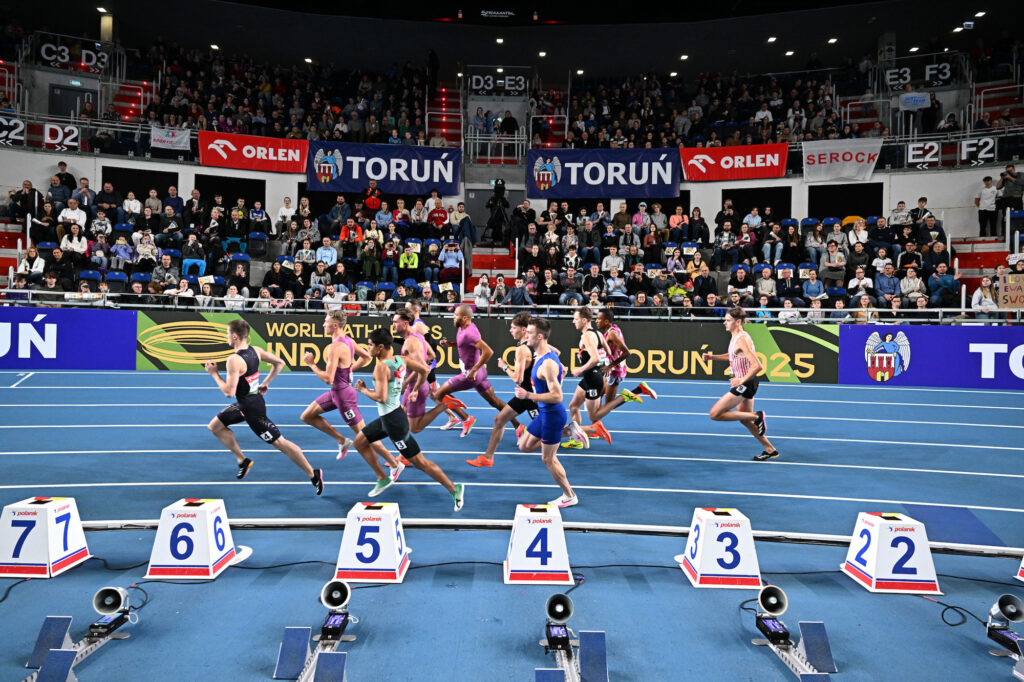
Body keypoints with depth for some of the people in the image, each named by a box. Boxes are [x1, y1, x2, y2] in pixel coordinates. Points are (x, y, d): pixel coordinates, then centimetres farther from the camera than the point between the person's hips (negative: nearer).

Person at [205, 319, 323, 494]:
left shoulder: (234, 360, -26)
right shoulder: (255, 350, -2)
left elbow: (229, 392, -26)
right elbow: (279, 363, 7)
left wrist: (214, 373, -13)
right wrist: (265, 383, 14)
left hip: (252, 408, -9)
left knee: (280, 442, -4)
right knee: (214, 426, 19)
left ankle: (313, 474, 2)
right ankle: (243, 461, 27)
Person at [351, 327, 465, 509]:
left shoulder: (381, 367, -23)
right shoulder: (400, 360, 1)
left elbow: (381, 398, -29)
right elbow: (424, 370, 12)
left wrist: (363, 390, -12)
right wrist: (414, 389, 23)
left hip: (393, 420, -10)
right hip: (387, 418, 10)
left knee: (419, 461, -2)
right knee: (359, 442, 20)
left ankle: (454, 489, 5)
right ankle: (383, 479, 29)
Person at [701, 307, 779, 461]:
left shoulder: (742, 339, -23)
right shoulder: (735, 337, 6)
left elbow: (757, 366, -29)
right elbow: (734, 355, 26)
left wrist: (741, 381, -28)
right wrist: (713, 356, 13)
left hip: (746, 384, -10)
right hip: (743, 383, 10)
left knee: (714, 414, -10)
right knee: (745, 420, 21)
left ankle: (757, 416, -4)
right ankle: (770, 450, 32)